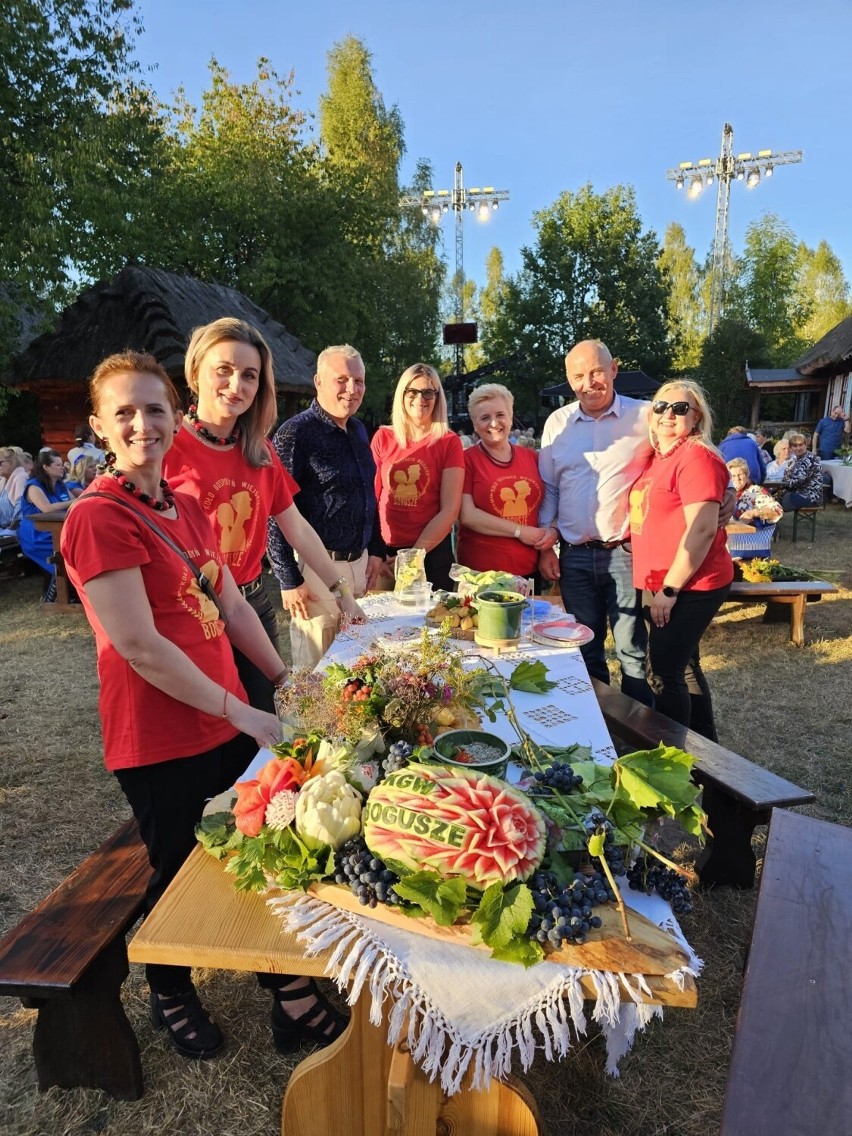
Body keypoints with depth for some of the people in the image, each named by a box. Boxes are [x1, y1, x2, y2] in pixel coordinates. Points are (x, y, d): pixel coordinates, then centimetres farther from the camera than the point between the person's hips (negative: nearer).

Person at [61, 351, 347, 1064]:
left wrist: (285, 679, 4)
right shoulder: (98, 517, -16)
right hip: (159, 742, -7)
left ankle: (290, 994, 37)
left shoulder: (188, 508, 9)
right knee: (180, 873, 15)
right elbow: (140, 646, -21)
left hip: (227, 723, 7)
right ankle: (171, 995, 46)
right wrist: (245, 715, -18)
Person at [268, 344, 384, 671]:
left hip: (359, 564, 7)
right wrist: (289, 580, -16)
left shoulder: (358, 430, 12)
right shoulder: (296, 432, -13)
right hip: (316, 569, -7)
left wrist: (376, 550, 15)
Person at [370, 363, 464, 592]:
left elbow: (450, 510, -8)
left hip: (432, 551, -2)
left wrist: (413, 555, -12)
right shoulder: (382, 437, 2)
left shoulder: (449, 442, -4)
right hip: (385, 549, 2)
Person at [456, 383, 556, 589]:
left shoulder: (532, 457, 8)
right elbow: (467, 515, -13)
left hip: (530, 570, 4)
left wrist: (553, 530, -5)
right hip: (480, 573, -4)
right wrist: (519, 531, -13)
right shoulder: (467, 460, -4)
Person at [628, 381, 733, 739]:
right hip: (662, 585, 9)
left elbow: (702, 529, -21)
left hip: (689, 586, -9)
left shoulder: (697, 457, -14)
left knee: (663, 674, -7)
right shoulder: (656, 458, 12)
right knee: (683, 667, 18)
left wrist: (669, 589, -19)